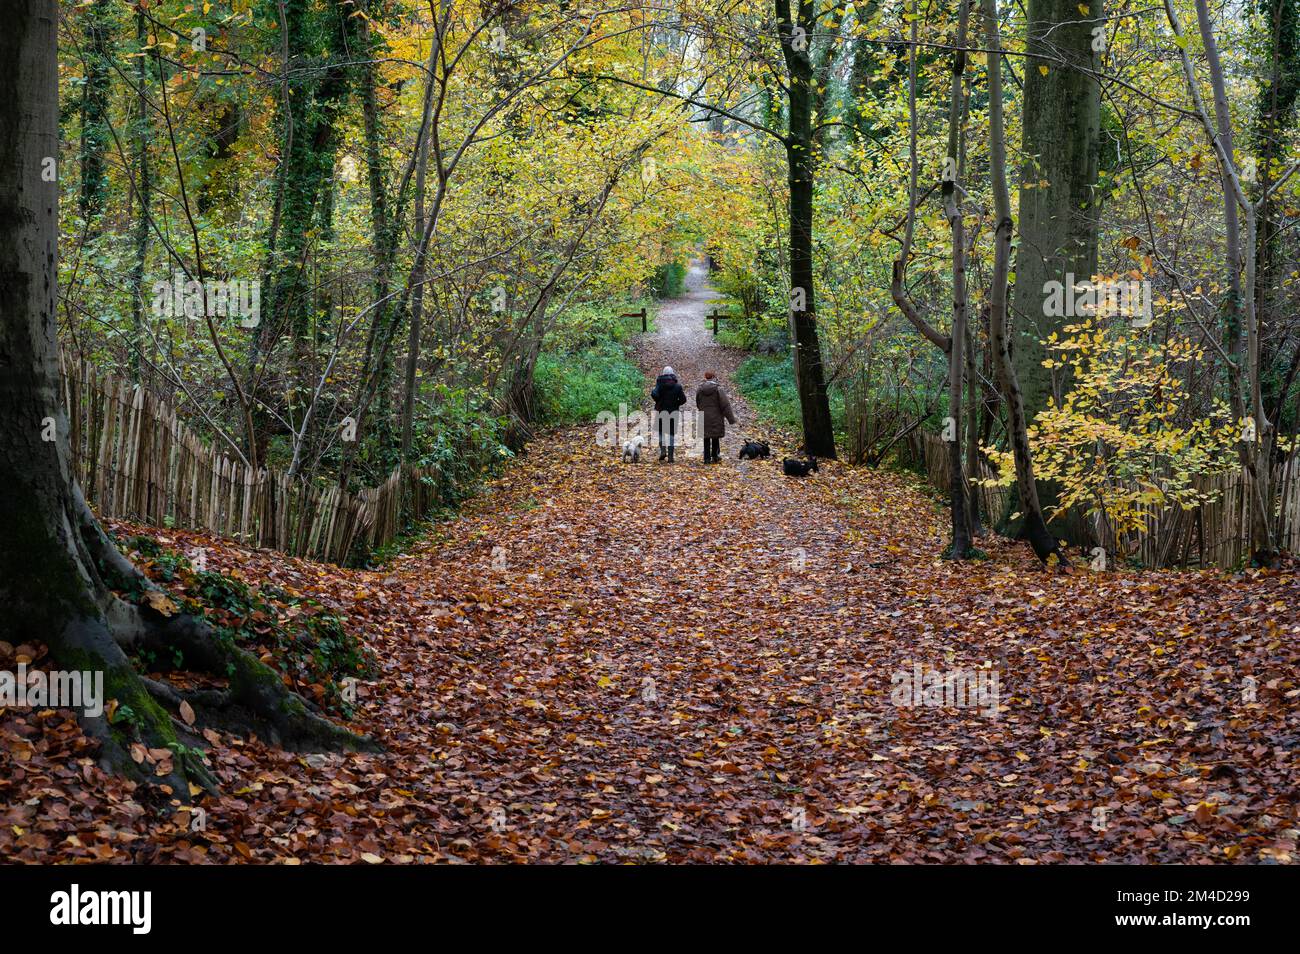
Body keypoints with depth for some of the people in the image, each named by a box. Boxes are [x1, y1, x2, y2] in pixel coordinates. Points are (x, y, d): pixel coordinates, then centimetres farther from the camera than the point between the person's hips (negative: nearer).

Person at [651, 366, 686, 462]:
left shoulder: (660, 385, -6)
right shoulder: (677, 386, -2)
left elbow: (655, 395, -18)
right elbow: (683, 399, -5)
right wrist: (676, 404, 11)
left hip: (661, 411, -1)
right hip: (673, 412, 1)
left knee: (660, 432, 16)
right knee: (672, 433, 7)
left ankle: (663, 450, -4)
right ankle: (670, 456, 2)